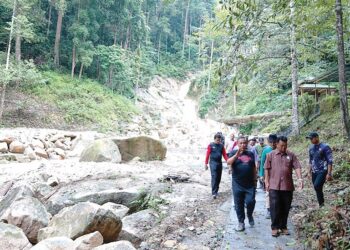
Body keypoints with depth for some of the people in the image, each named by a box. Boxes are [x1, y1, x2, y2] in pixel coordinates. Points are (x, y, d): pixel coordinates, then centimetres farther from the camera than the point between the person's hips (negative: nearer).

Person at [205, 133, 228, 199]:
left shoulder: (221, 146, 8)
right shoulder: (211, 145, -4)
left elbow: (224, 154, 6)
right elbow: (207, 154, -4)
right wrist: (206, 164, -6)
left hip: (219, 163, 5)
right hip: (213, 163, -5)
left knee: (219, 178, 10)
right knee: (214, 177, -12)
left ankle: (216, 190, 25)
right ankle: (214, 193, -14)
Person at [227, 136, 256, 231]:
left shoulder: (251, 154, 10)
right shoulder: (234, 153, 0)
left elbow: (254, 168, 16)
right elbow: (228, 162, -18)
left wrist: (255, 179, 13)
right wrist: (237, 154, -32)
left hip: (250, 184, 2)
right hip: (237, 184, -2)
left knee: (250, 201, -6)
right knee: (239, 204, 5)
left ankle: (249, 215, 25)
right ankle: (241, 222, 20)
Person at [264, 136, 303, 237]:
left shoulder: (291, 155, 6)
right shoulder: (271, 155, 3)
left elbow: (297, 167, -1)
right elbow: (267, 169, 4)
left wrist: (299, 178, -16)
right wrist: (267, 182, -1)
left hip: (287, 186, 2)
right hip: (274, 186, -2)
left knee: (285, 208, 9)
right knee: (274, 207, -3)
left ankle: (283, 227, 23)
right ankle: (275, 227, 8)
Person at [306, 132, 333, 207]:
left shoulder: (325, 147, -9)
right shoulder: (311, 148, 10)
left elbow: (330, 161, -11)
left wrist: (329, 173, -16)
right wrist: (309, 172, 17)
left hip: (323, 171, -6)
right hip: (314, 172, 7)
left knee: (317, 186, -23)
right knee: (318, 189, 8)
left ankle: (322, 203, -6)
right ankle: (321, 205, 19)